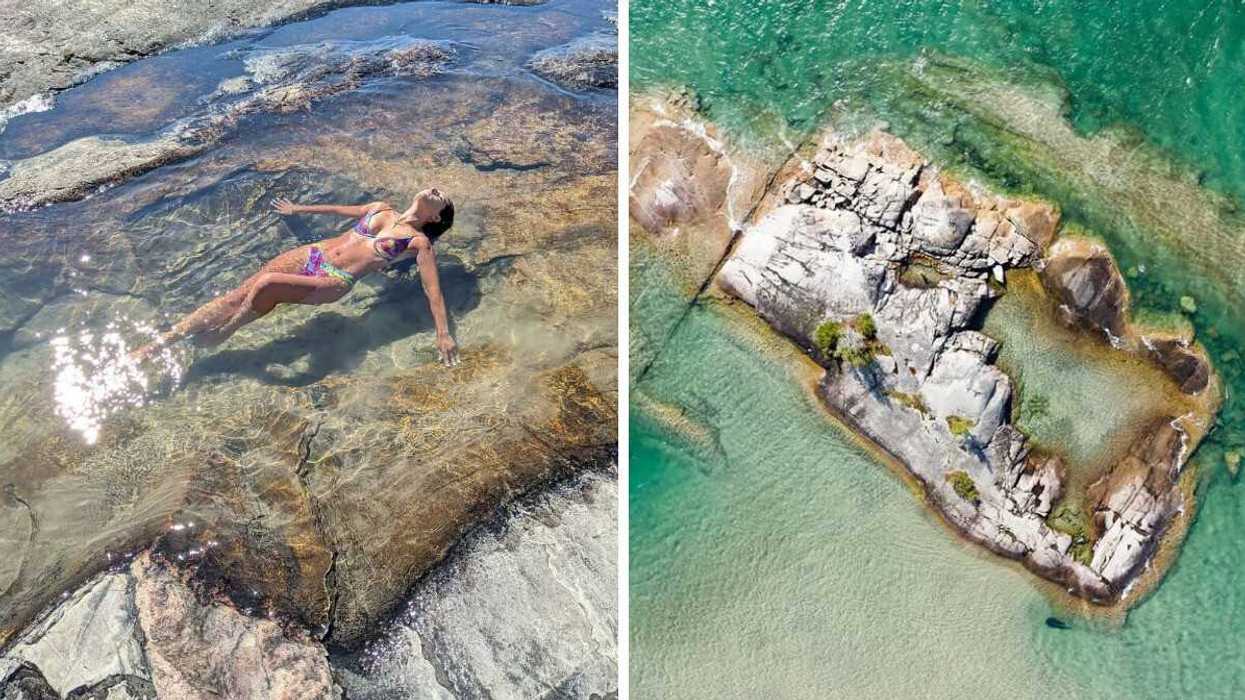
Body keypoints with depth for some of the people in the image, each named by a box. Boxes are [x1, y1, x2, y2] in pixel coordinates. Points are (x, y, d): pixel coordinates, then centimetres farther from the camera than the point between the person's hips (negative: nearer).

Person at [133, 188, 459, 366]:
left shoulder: (419, 242, 2)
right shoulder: (381, 208, 18)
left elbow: (432, 288, -8)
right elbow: (341, 209, 33)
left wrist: (443, 333, -21)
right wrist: (298, 209, 44)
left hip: (334, 281, -6)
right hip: (310, 255, 6)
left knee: (266, 285, -32)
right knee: (235, 296, -8)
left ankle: (222, 334, -6)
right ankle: (153, 347, -5)